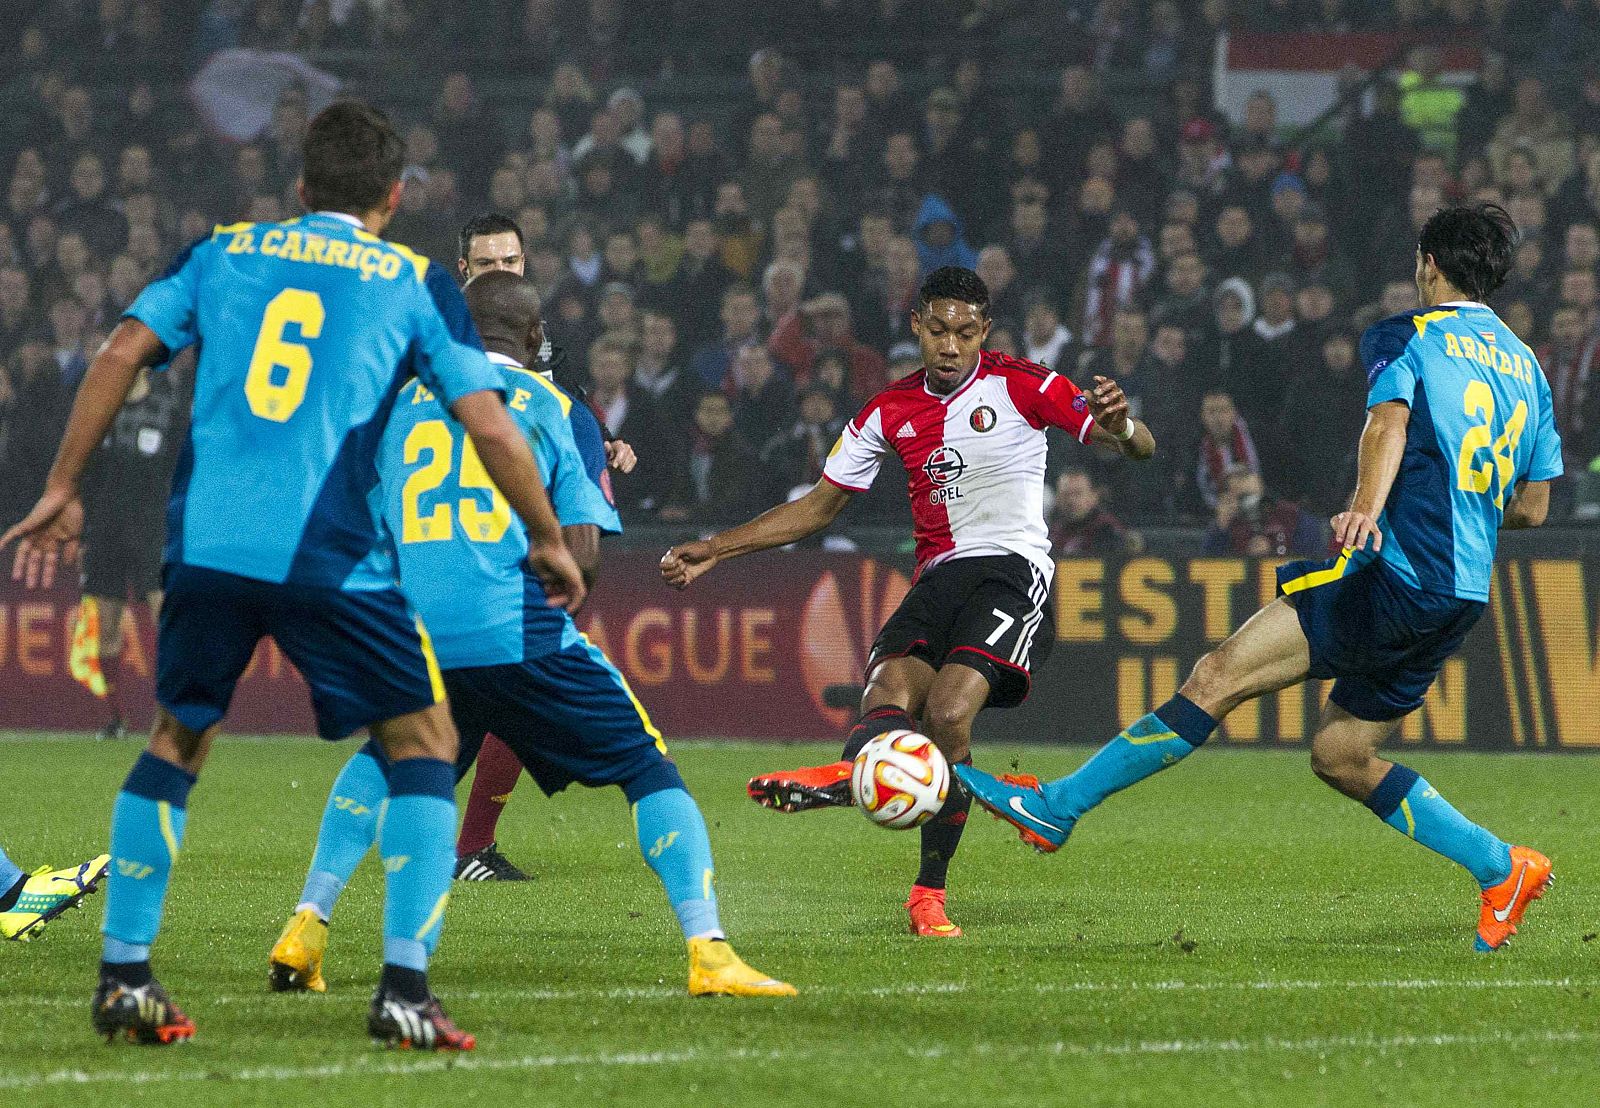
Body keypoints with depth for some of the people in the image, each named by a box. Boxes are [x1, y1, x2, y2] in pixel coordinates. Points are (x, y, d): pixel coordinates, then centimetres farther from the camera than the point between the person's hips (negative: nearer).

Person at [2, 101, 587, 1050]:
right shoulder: (415, 282, 10)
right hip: (330, 555, -3)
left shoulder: (221, 253, 17)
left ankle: (123, 975, 18)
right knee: (424, 740, 11)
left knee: (178, 741, 21)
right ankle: (405, 987, -1)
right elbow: (488, 422, 3)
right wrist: (550, 542, 16)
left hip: (207, 539, 3)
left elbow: (123, 352, 6)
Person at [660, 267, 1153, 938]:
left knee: (948, 712, -26)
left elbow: (1139, 449, -3)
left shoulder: (1022, 386, 0)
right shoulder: (890, 412, 14)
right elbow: (820, 506, 22)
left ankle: (930, 891, -23)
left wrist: (1119, 426, -29)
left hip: (1012, 568, -6)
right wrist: (714, 550, 17)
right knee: (890, 694, -26)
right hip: (939, 576, 6)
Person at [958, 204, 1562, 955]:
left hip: (1398, 575, -8)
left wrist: (1367, 508, -37)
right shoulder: (1525, 366, 22)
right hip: (1461, 598, 8)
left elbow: (1389, 420, -20)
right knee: (1340, 756, 17)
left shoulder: (1407, 336, 2)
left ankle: (1058, 807, -16)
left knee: (1220, 677, -11)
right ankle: (1502, 869, 14)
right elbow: (1532, 506, 24)